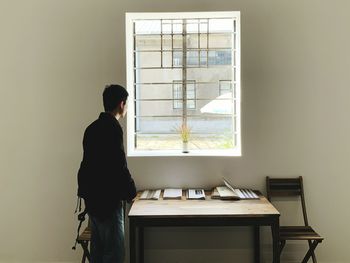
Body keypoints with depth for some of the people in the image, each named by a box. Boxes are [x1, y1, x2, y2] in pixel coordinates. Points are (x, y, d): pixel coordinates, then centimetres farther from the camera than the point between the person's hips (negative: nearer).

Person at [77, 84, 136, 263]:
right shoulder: (112, 128, -16)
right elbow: (119, 166, -18)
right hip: (108, 199, -9)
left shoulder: (92, 128, 11)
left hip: (92, 197, 9)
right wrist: (130, 192, -5)